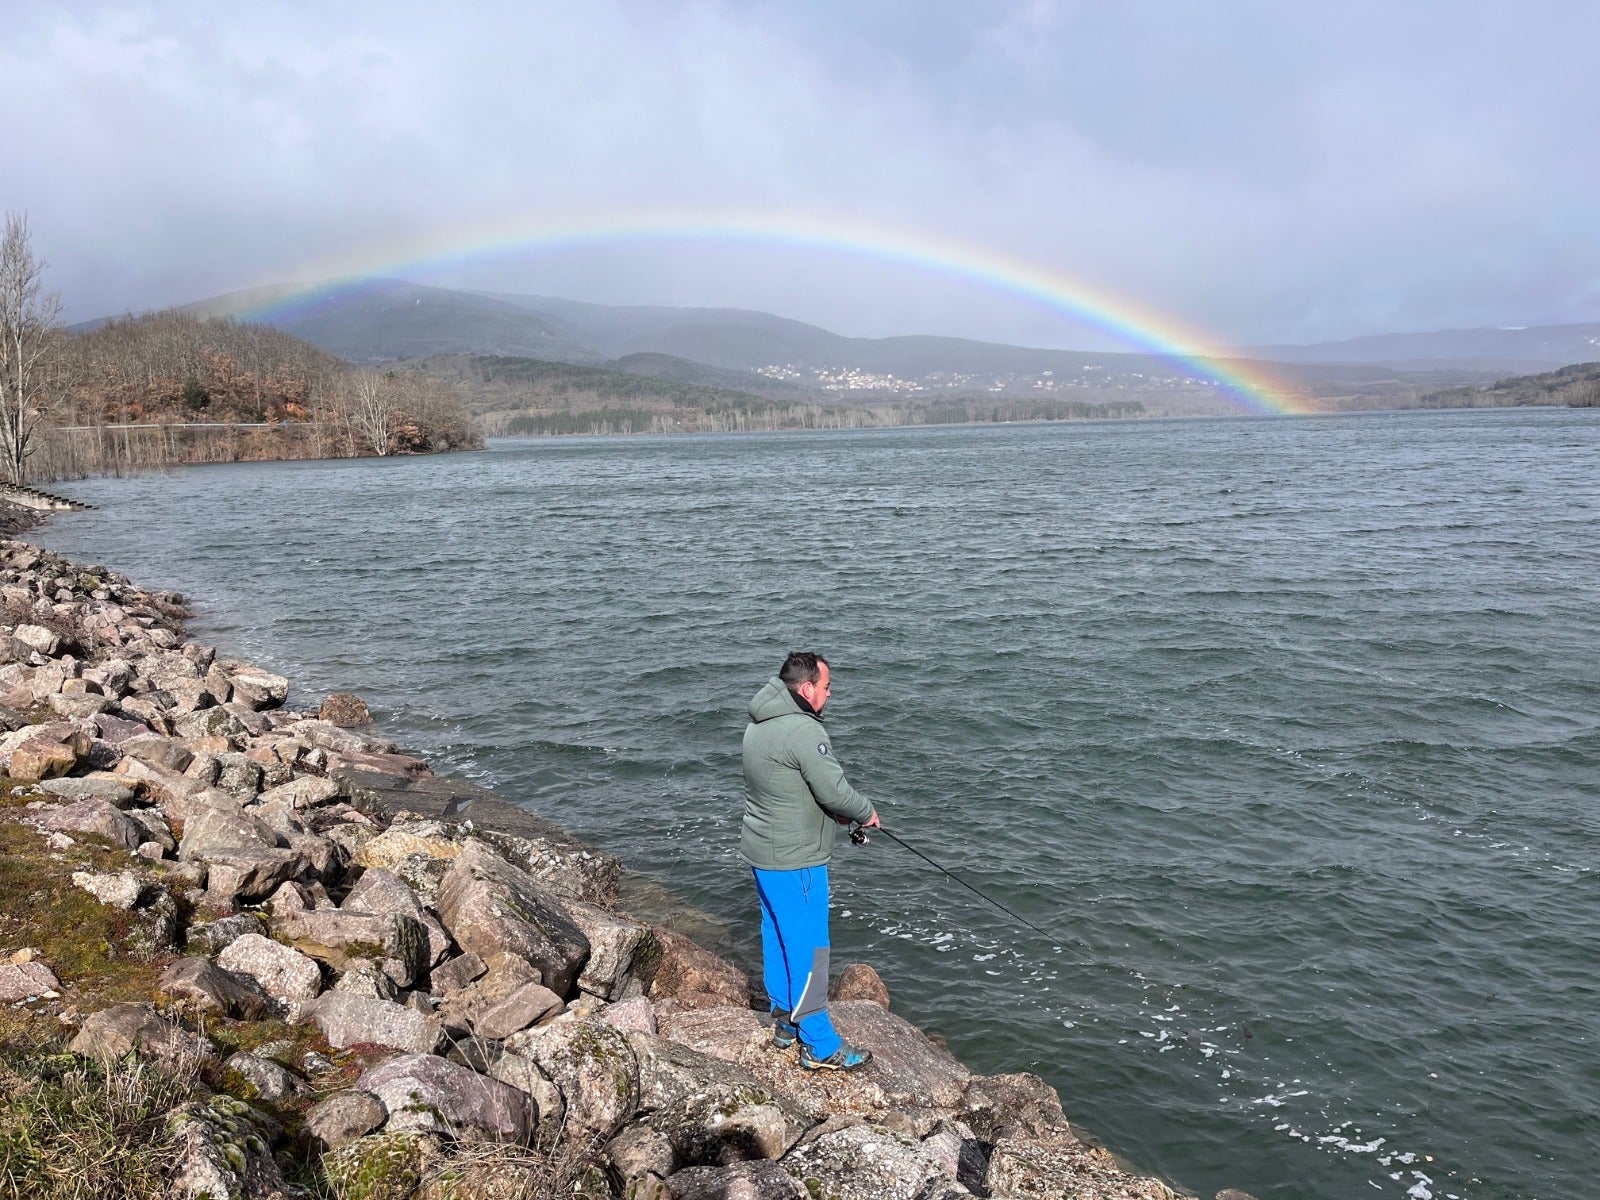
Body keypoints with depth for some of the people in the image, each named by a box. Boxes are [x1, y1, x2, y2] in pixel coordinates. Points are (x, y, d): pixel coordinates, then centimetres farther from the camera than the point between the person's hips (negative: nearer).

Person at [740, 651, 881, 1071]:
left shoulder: (758, 724, 8)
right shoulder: (804, 731, -23)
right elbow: (834, 791, -22)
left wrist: (838, 810, 9)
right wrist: (866, 812, -2)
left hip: (760, 852, 10)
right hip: (793, 861, -10)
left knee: (777, 937, 19)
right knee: (808, 947, -1)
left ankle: (784, 1022, 33)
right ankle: (820, 1047, 8)